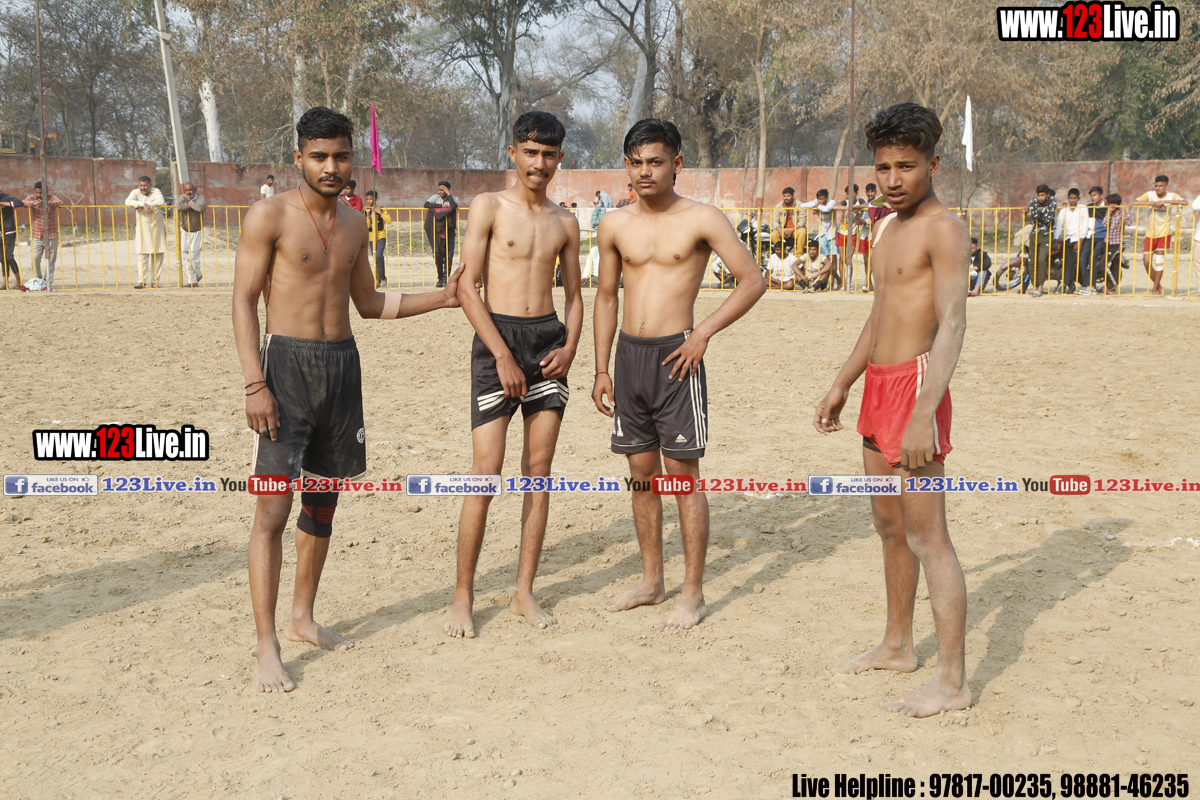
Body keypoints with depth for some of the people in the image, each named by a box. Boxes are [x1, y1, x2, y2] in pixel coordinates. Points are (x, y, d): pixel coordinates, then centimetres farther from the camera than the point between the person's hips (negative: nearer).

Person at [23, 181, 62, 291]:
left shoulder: (52, 198, -4)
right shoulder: (32, 198, 2)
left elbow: (59, 202, -26)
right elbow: (24, 202, -19)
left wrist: (46, 203, -45)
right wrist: (33, 203, -42)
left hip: (51, 236, -1)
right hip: (37, 236, 1)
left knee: (51, 260, -2)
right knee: (36, 259, -6)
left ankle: (48, 283, 7)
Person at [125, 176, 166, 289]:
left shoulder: (156, 191, -3)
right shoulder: (136, 192, -1)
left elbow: (161, 202, -22)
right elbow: (128, 201, -19)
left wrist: (142, 206, -24)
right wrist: (143, 204, -32)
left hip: (157, 226, 0)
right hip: (142, 228, 0)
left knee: (158, 254, 2)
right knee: (142, 254, -6)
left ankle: (154, 281, 9)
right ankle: (141, 281, -6)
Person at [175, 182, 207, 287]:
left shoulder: (200, 198, -10)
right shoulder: (183, 198, -5)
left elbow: (200, 208, -34)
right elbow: (178, 206, -28)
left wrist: (189, 202, -19)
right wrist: (193, 205, -25)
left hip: (197, 232, -3)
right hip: (185, 231, 3)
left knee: (194, 257, -8)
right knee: (187, 258, -1)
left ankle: (198, 275, 20)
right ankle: (192, 281, 6)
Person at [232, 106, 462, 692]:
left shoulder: (354, 225, 12)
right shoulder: (270, 216, -7)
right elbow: (244, 301, -10)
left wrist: (439, 299, 14)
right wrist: (255, 384, -18)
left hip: (342, 364, 7)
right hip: (288, 363, -6)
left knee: (324, 499, 13)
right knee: (274, 507, -9)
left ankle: (303, 619, 28)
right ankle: (267, 648, -4)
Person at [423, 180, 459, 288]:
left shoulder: (454, 199, 1)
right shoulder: (436, 197, 4)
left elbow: (453, 206, -23)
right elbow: (426, 204, -14)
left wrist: (448, 194, -13)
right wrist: (441, 205, -15)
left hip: (450, 232, -1)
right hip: (438, 232, 1)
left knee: (449, 256, -3)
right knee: (438, 256, -2)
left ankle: (445, 279, 4)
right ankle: (440, 278, 10)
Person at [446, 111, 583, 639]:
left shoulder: (565, 223, 13)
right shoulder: (489, 207, 0)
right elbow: (467, 287, -6)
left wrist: (569, 346, -1)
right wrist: (503, 356, -13)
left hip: (549, 340, 4)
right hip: (498, 339, -4)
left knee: (539, 469, 5)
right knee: (486, 471, -8)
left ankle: (524, 591, 14)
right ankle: (463, 596, 2)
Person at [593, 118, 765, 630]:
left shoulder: (702, 219, -4)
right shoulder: (615, 225, 9)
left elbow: (753, 280, -4)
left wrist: (704, 332, -11)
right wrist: (601, 369, 12)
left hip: (675, 357, -5)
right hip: (628, 356, 5)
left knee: (683, 476, -1)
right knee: (641, 475, 12)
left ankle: (693, 594, 8)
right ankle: (652, 580, 25)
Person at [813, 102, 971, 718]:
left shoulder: (943, 229, -12)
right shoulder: (891, 230, 17)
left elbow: (952, 323, -23)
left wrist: (924, 413, -31)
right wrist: (842, 385, 27)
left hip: (914, 385, -9)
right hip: (879, 387, 9)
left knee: (926, 535, -7)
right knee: (888, 523, 18)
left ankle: (952, 680, -1)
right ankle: (897, 646, 32)